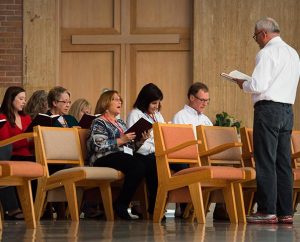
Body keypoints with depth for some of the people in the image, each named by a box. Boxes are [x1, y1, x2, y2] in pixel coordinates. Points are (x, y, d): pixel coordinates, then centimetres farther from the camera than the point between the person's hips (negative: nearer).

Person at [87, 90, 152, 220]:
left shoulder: (120, 123, 28)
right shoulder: (99, 123, 5)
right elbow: (98, 146, -11)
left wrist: (140, 141, 7)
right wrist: (121, 140, -15)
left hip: (125, 155, 7)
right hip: (105, 159, -7)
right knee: (138, 166, -35)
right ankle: (120, 205, -28)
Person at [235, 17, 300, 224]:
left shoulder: (267, 53, -10)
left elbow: (258, 85, -18)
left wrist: (243, 84, 2)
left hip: (268, 108, -8)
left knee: (265, 161, -6)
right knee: (283, 162, 8)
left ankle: (267, 211, -8)